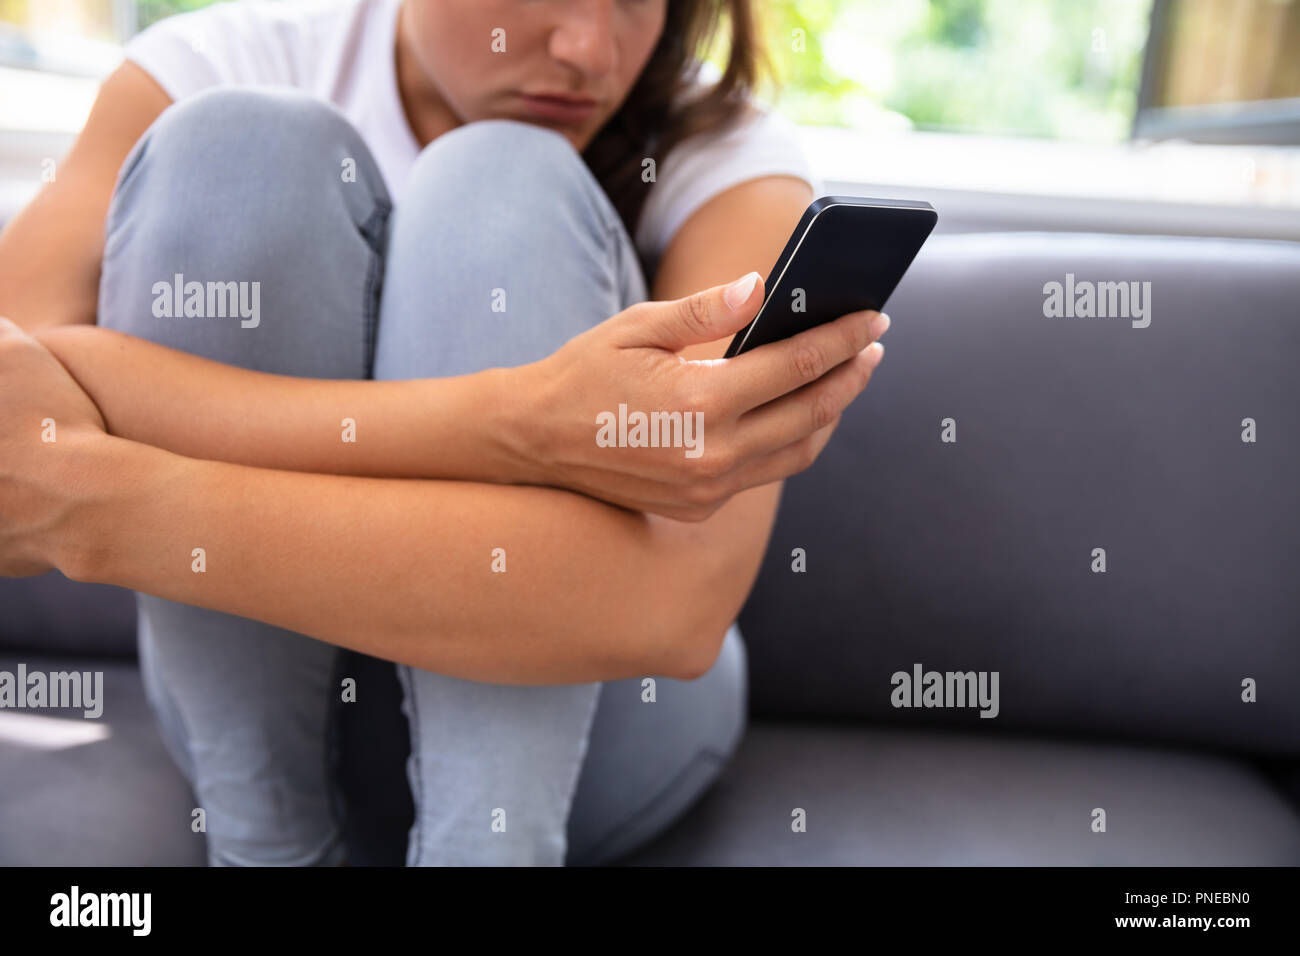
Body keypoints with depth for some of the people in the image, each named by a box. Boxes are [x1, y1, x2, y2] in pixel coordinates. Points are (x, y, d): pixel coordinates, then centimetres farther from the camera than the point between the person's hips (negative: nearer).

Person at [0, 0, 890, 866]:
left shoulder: (732, 162, -12)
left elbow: (672, 600, -31)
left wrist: (98, 506, -35)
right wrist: (514, 428, -39)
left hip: (583, 711, -1)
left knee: (508, 189, -20)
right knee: (244, 152, -17)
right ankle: (264, 839, -13)